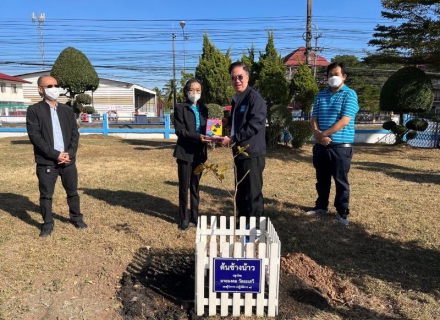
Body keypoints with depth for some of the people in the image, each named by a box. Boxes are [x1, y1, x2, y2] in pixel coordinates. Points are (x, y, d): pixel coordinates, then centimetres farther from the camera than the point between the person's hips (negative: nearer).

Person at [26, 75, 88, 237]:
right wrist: (55, 154, -16)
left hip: (68, 160, 3)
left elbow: (75, 133, 7)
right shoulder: (34, 110, -2)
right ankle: (47, 224, 22)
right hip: (46, 162, -3)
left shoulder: (67, 109, 11)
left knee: (73, 192, 13)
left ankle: (76, 218, 30)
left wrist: (70, 153, -8)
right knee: (46, 195, 6)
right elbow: (35, 136, -10)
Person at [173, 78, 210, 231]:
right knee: (184, 187, 4)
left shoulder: (203, 108, 11)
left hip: (199, 152, 4)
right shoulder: (180, 108, -3)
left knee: (195, 186, 12)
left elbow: (205, 128, 11)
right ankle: (184, 219, 16)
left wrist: (208, 135, -12)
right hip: (185, 152, -4)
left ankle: (194, 217, 22)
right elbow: (179, 130, -13)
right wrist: (198, 137, -26)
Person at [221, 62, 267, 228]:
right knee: (240, 191, 18)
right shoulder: (236, 99, 15)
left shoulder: (255, 98, -13)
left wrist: (232, 139, -19)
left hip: (252, 153, -9)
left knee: (253, 193, 0)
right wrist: (228, 121, 11)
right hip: (239, 152, 9)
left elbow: (253, 126, -22)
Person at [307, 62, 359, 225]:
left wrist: (324, 134, -18)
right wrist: (317, 133, -13)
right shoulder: (321, 95, 12)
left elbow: (344, 121, -15)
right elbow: (314, 118, 6)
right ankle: (321, 206, 30)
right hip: (321, 145, 5)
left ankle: (342, 211, 16)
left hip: (341, 146, -5)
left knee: (341, 180, 4)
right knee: (322, 179, 15)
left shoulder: (349, 94, -4)